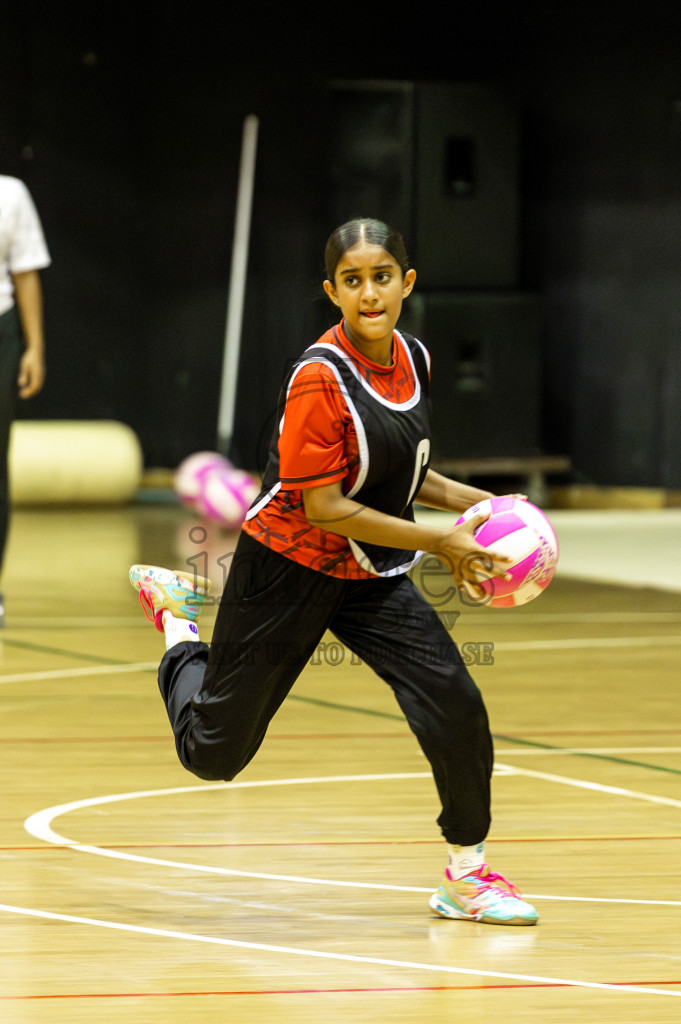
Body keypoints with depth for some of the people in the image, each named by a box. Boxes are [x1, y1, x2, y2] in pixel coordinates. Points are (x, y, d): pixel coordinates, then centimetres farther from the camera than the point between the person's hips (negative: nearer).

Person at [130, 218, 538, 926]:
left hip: (372, 578, 5)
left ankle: (466, 873, 1)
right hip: (290, 568, -5)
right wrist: (437, 542, -23)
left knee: (453, 701, -17)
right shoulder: (319, 378, -25)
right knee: (214, 754, 9)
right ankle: (177, 618, 39)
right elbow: (323, 507, -25)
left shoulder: (413, 360, -2)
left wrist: (465, 501, -2)